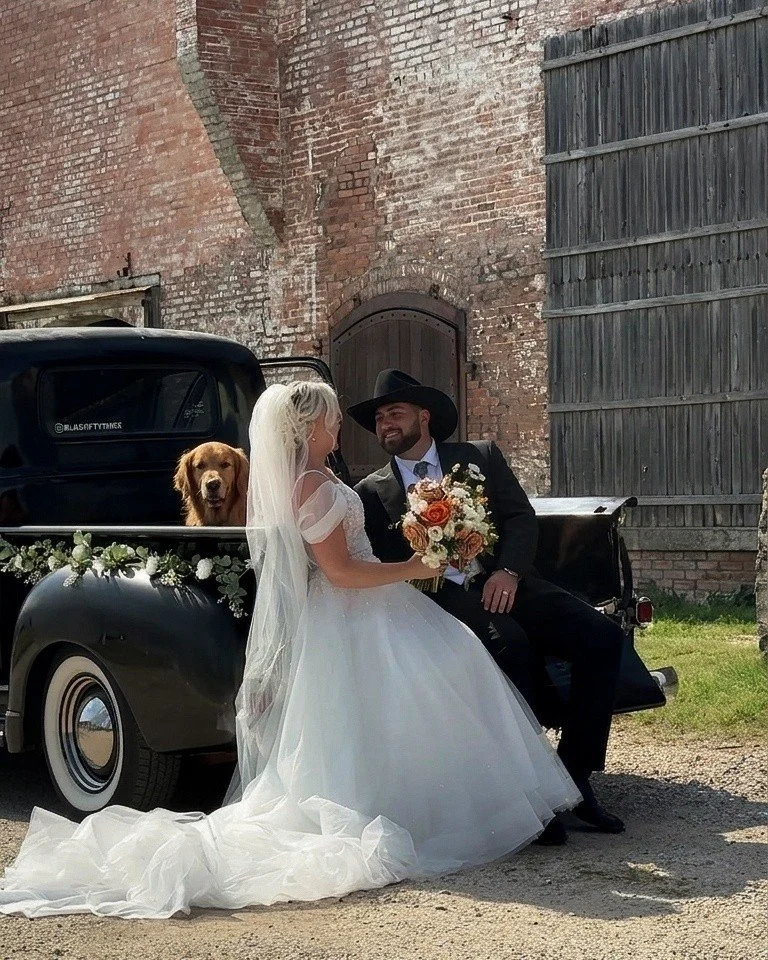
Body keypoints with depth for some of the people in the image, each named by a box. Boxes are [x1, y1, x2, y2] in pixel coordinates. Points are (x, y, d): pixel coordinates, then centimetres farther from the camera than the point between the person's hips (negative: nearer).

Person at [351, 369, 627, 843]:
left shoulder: (481, 456, 16)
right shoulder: (372, 493, 12)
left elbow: (522, 516, 8)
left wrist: (508, 571, -10)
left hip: (505, 584, 3)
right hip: (441, 599, -3)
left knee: (601, 635, -21)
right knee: (511, 644, -35)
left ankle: (575, 775, -14)